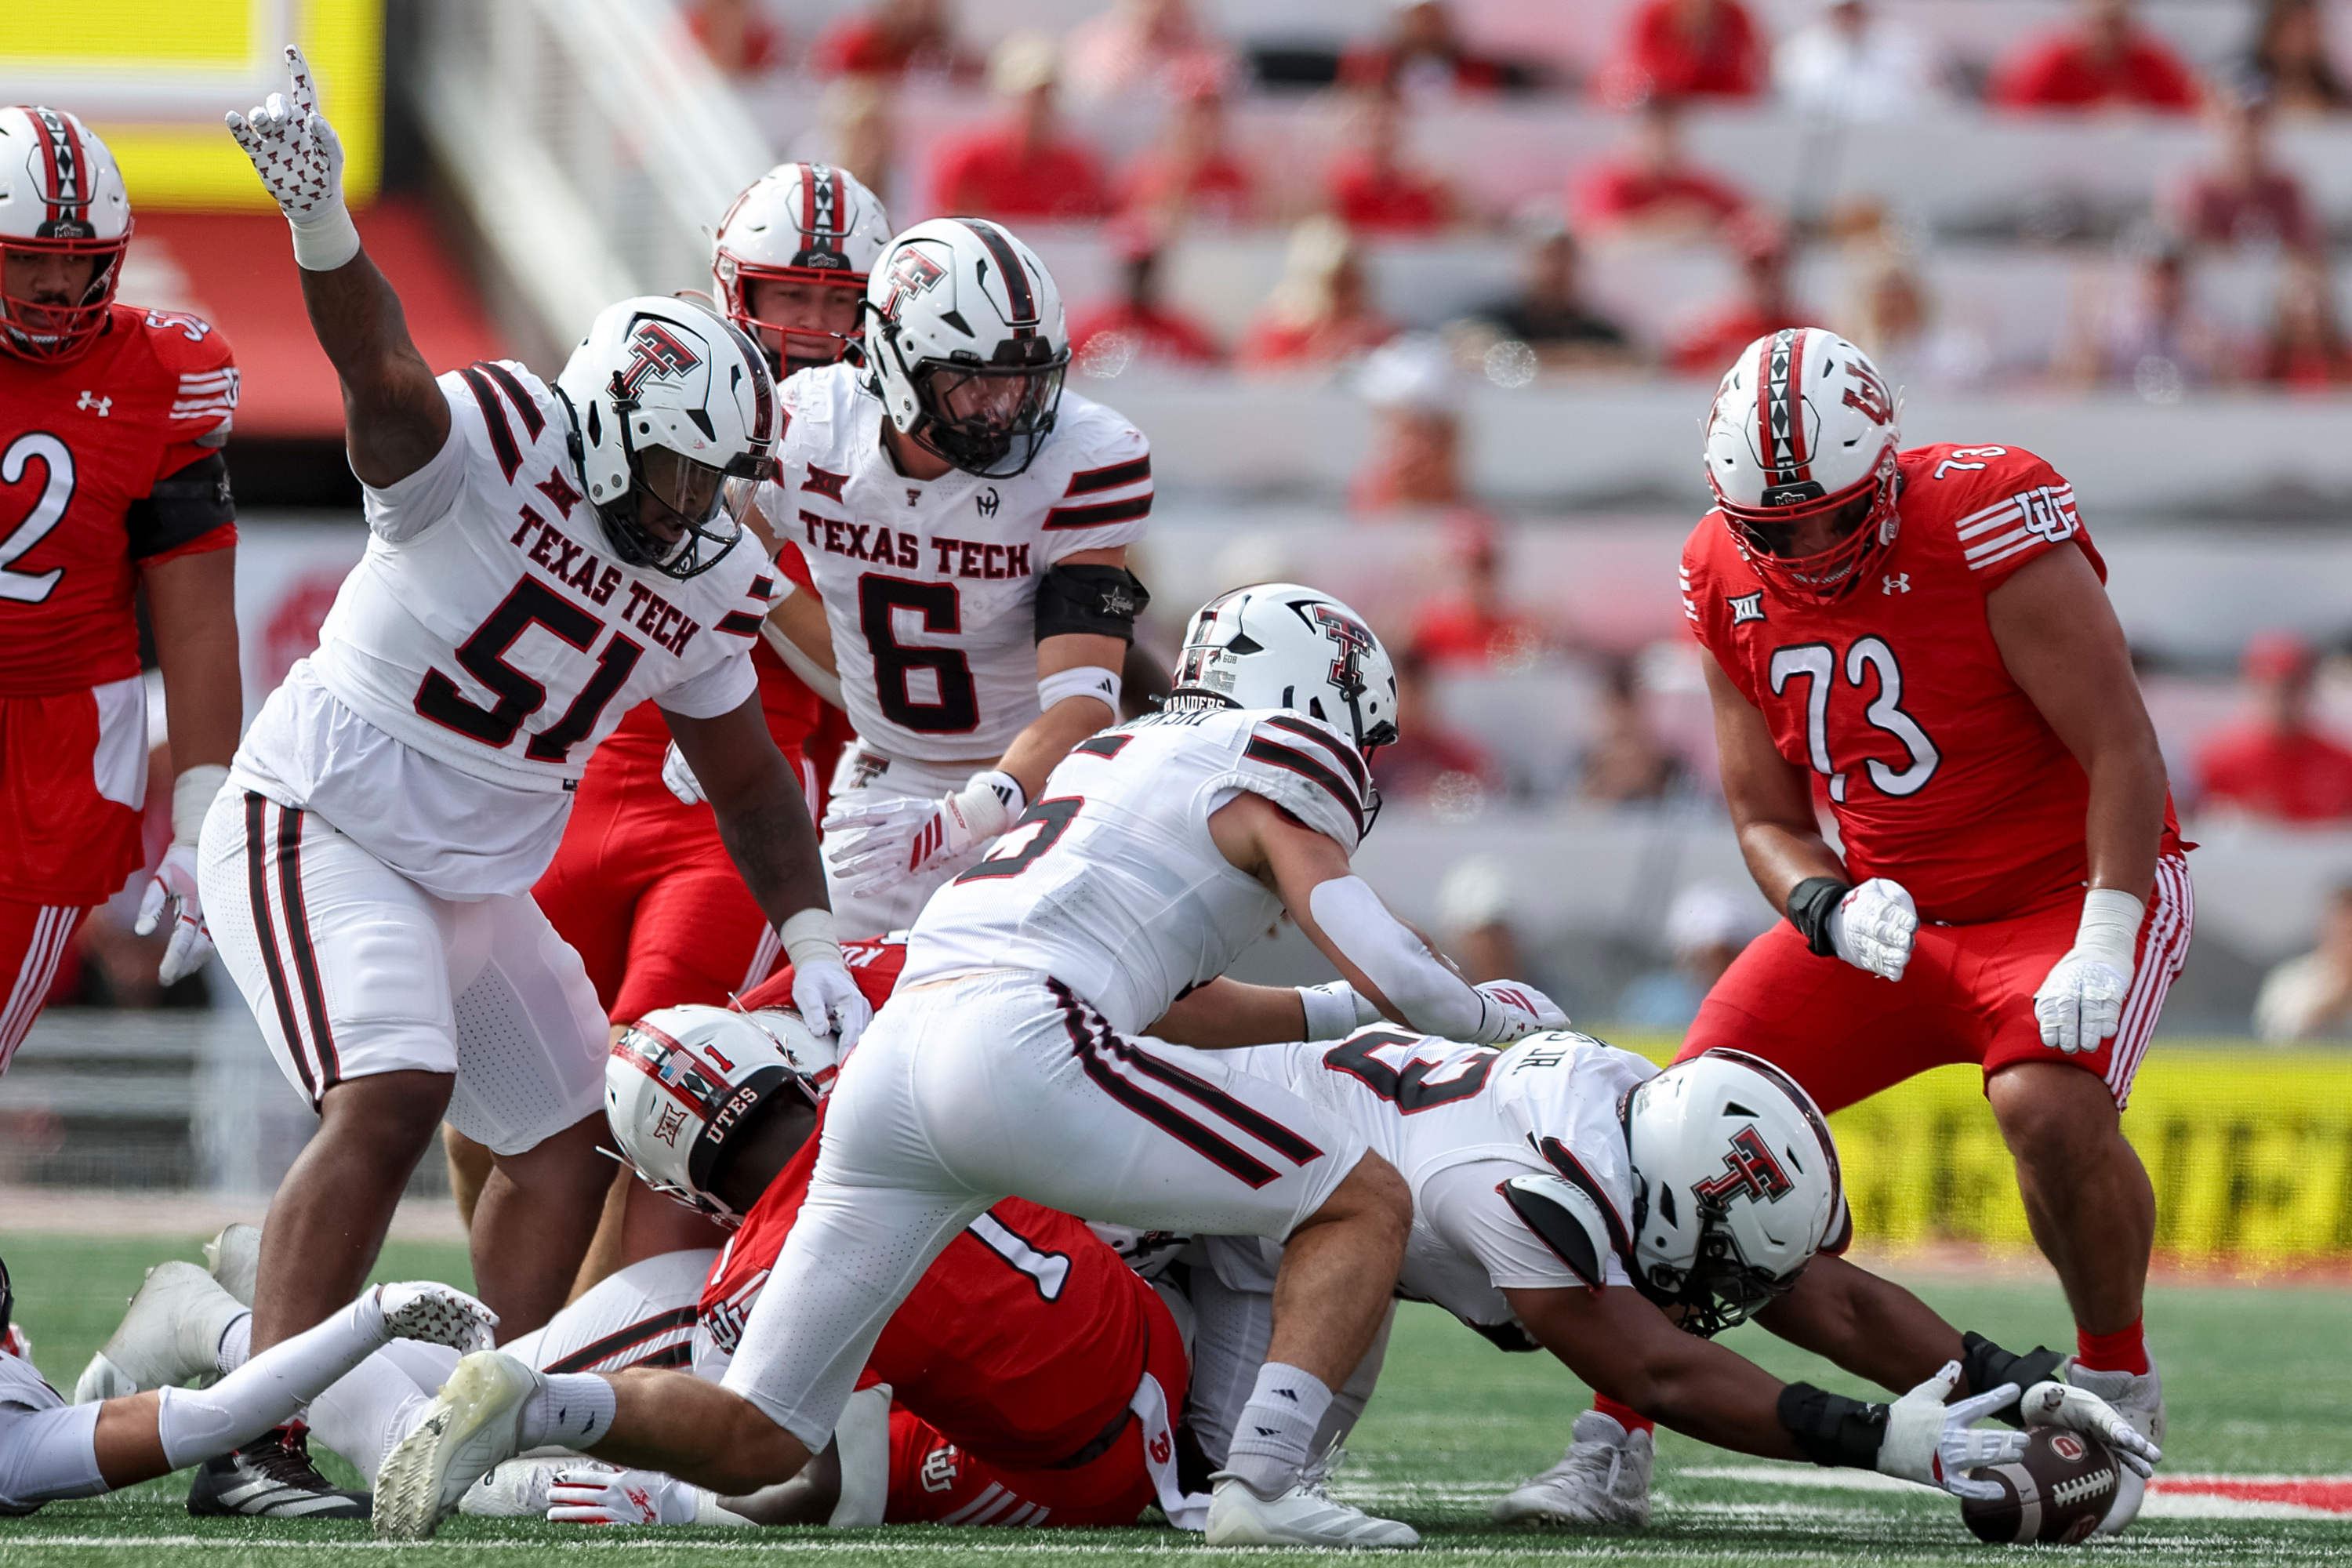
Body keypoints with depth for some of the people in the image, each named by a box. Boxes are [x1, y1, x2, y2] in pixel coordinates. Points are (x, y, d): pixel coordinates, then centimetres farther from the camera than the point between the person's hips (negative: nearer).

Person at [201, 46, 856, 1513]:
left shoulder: (702, 588, 4)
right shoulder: (496, 444, -19)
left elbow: (748, 775, 17)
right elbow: (383, 371, -40)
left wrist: (812, 938, 6)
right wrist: (320, 219, -60)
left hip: (477, 880, 9)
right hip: (319, 825, -9)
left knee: (573, 1136, 13)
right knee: (392, 1098, -25)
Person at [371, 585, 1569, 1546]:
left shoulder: (1113, 758, 33)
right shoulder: (1276, 771, 12)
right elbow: (1397, 972, 1)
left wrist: (1341, 1011, 48)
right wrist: (1491, 1014, 22)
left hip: (886, 1066, 7)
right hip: (1017, 1044, -7)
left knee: (751, 1446, 12)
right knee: (1367, 1204, 5)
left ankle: (523, 1402, -11)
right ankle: (1259, 1485, -11)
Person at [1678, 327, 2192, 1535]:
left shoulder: (1988, 527, -23)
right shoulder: (1730, 583, -3)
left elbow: (2123, 754, -20)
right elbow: (1767, 819, 4)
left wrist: (2104, 946, -26)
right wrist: (1831, 909, -18)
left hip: (2072, 889, -5)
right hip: (1888, 917, 5)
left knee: (2050, 1108, -32)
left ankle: (2116, 1386, -6)